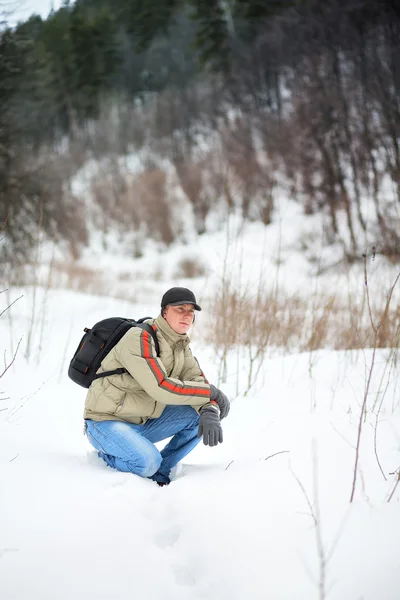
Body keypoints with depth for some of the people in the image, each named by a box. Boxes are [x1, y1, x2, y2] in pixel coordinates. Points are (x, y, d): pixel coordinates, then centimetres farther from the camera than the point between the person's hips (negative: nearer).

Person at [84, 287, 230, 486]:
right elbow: (161, 388, -29)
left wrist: (210, 411, -26)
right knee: (148, 461, -33)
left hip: (142, 423, 8)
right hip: (107, 422, -8)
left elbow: (198, 381, -3)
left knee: (201, 416, -6)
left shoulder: (181, 345, 5)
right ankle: (107, 454, 0)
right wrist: (211, 391, -21)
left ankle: (159, 472, 1)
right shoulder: (140, 339, -22)